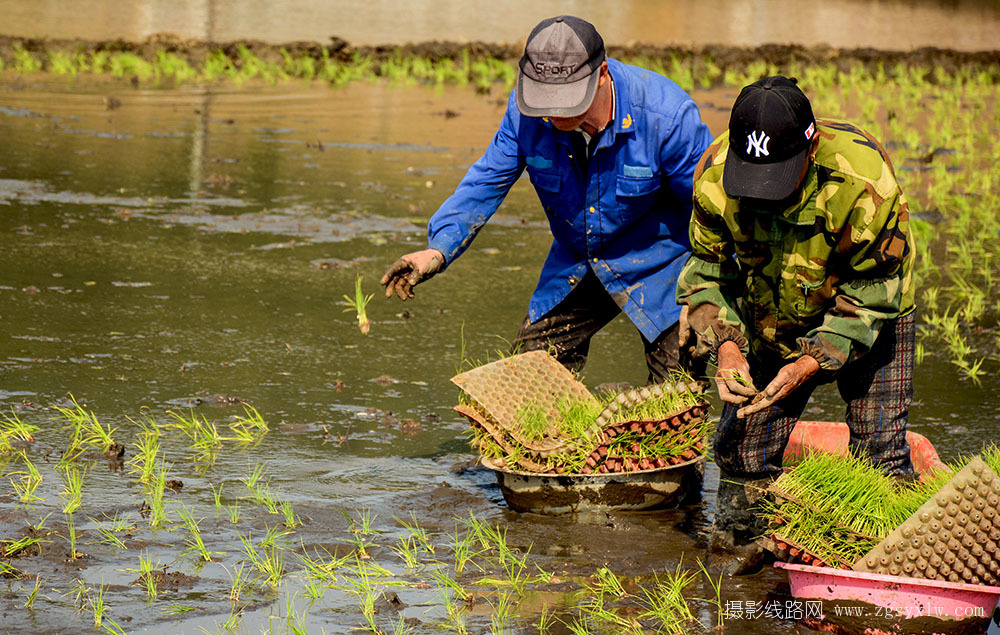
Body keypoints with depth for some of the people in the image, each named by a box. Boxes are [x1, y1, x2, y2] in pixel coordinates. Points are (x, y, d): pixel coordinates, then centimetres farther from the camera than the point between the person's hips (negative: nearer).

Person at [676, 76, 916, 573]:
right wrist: (724, 344, -28)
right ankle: (736, 543, 19)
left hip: (868, 323, -3)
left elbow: (871, 294, -24)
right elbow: (706, 271, -11)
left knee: (880, 450, -8)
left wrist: (811, 363, -33)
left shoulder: (863, 181, -36)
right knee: (742, 441, -2)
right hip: (770, 322, 3)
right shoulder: (715, 176, -26)